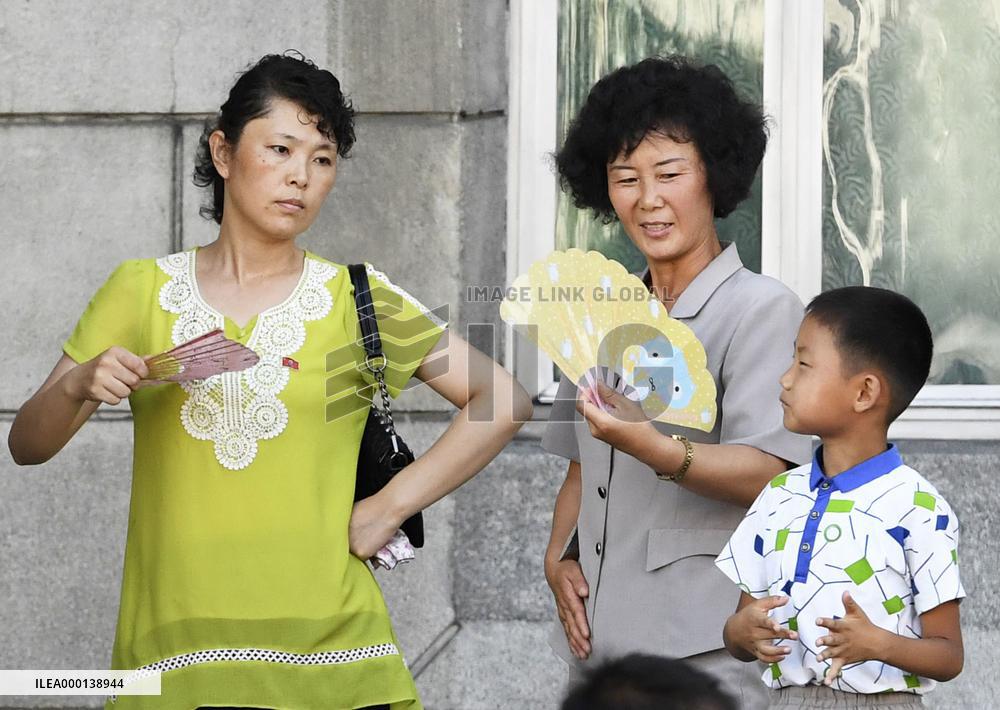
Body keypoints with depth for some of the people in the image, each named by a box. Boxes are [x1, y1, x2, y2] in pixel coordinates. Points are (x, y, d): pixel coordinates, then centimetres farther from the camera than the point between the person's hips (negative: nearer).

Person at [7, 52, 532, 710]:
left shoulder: (357, 298, 4)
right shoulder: (143, 291, 7)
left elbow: (505, 401, 4)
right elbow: (27, 444, 7)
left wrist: (389, 507, -3)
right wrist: (79, 387, -14)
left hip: (324, 645, -1)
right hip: (172, 656, 1)